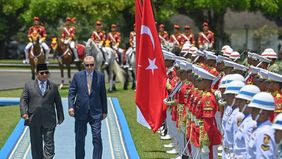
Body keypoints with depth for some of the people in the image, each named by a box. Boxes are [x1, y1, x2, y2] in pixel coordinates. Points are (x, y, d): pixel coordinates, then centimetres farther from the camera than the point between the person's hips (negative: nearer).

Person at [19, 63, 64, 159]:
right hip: (34, 121, 0)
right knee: (36, 144, 7)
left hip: (49, 121, 0)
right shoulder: (29, 85, 8)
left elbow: (58, 102, 13)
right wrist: (24, 112, -13)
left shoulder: (53, 86, 11)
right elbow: (23, 100, 3)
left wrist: (60, 117, 10)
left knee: (49, 143, -7)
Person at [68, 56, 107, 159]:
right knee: (79, 139, 7)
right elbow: (71, 92, 4)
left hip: (95, 112, -1)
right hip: (81, 112, 1)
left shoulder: (100, 76, 4)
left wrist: (104, 111, 9)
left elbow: (103, 94, 9)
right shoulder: (77, 76, 3)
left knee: (97, 138, -9)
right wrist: (71, 106, -10)